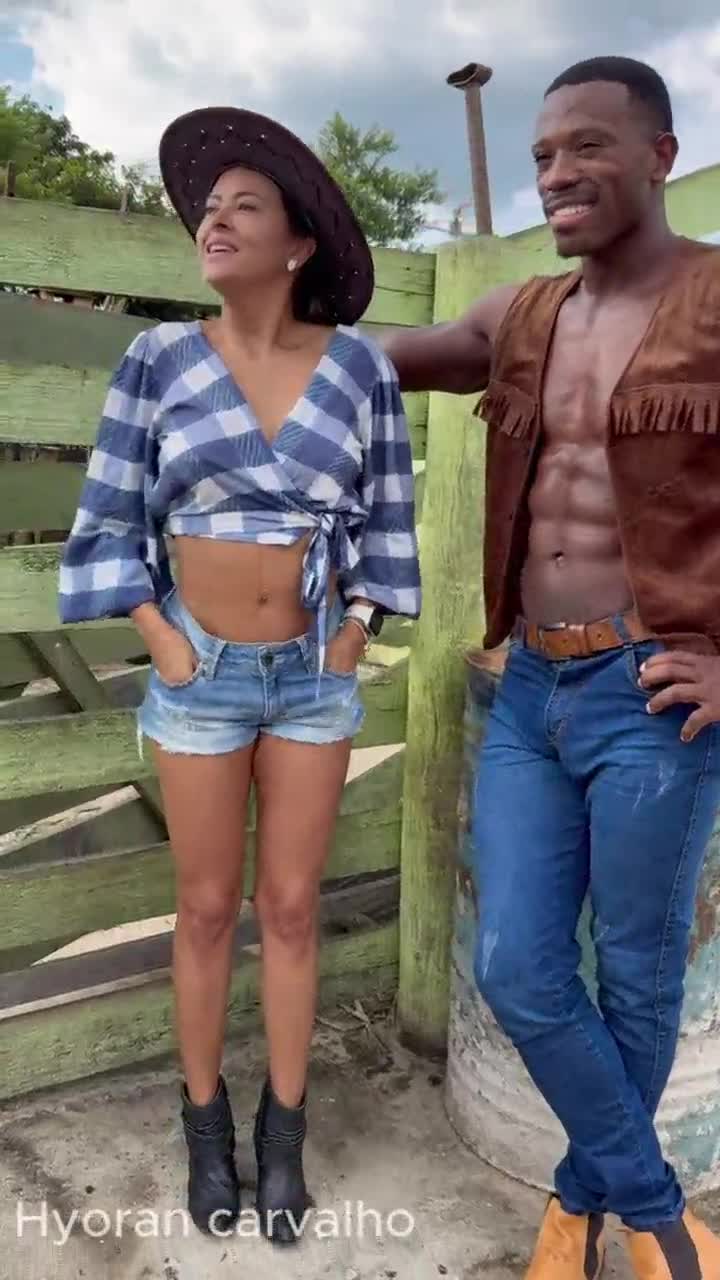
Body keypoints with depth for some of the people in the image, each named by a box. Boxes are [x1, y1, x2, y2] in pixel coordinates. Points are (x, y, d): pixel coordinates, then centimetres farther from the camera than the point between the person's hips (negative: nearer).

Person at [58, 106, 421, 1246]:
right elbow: (109, 520, -2)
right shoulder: (159, 359, -5)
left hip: (316, 676, 1)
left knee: (292, 907, 9)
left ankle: (283, 1132, 29)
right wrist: (161, 646, -9)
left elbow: (384, 519, 4)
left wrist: (354, 641, -3)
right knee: (209, 908, 10)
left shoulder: (358, 366, -2)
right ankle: (207, 1122, 32)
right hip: (201, 676, 0)